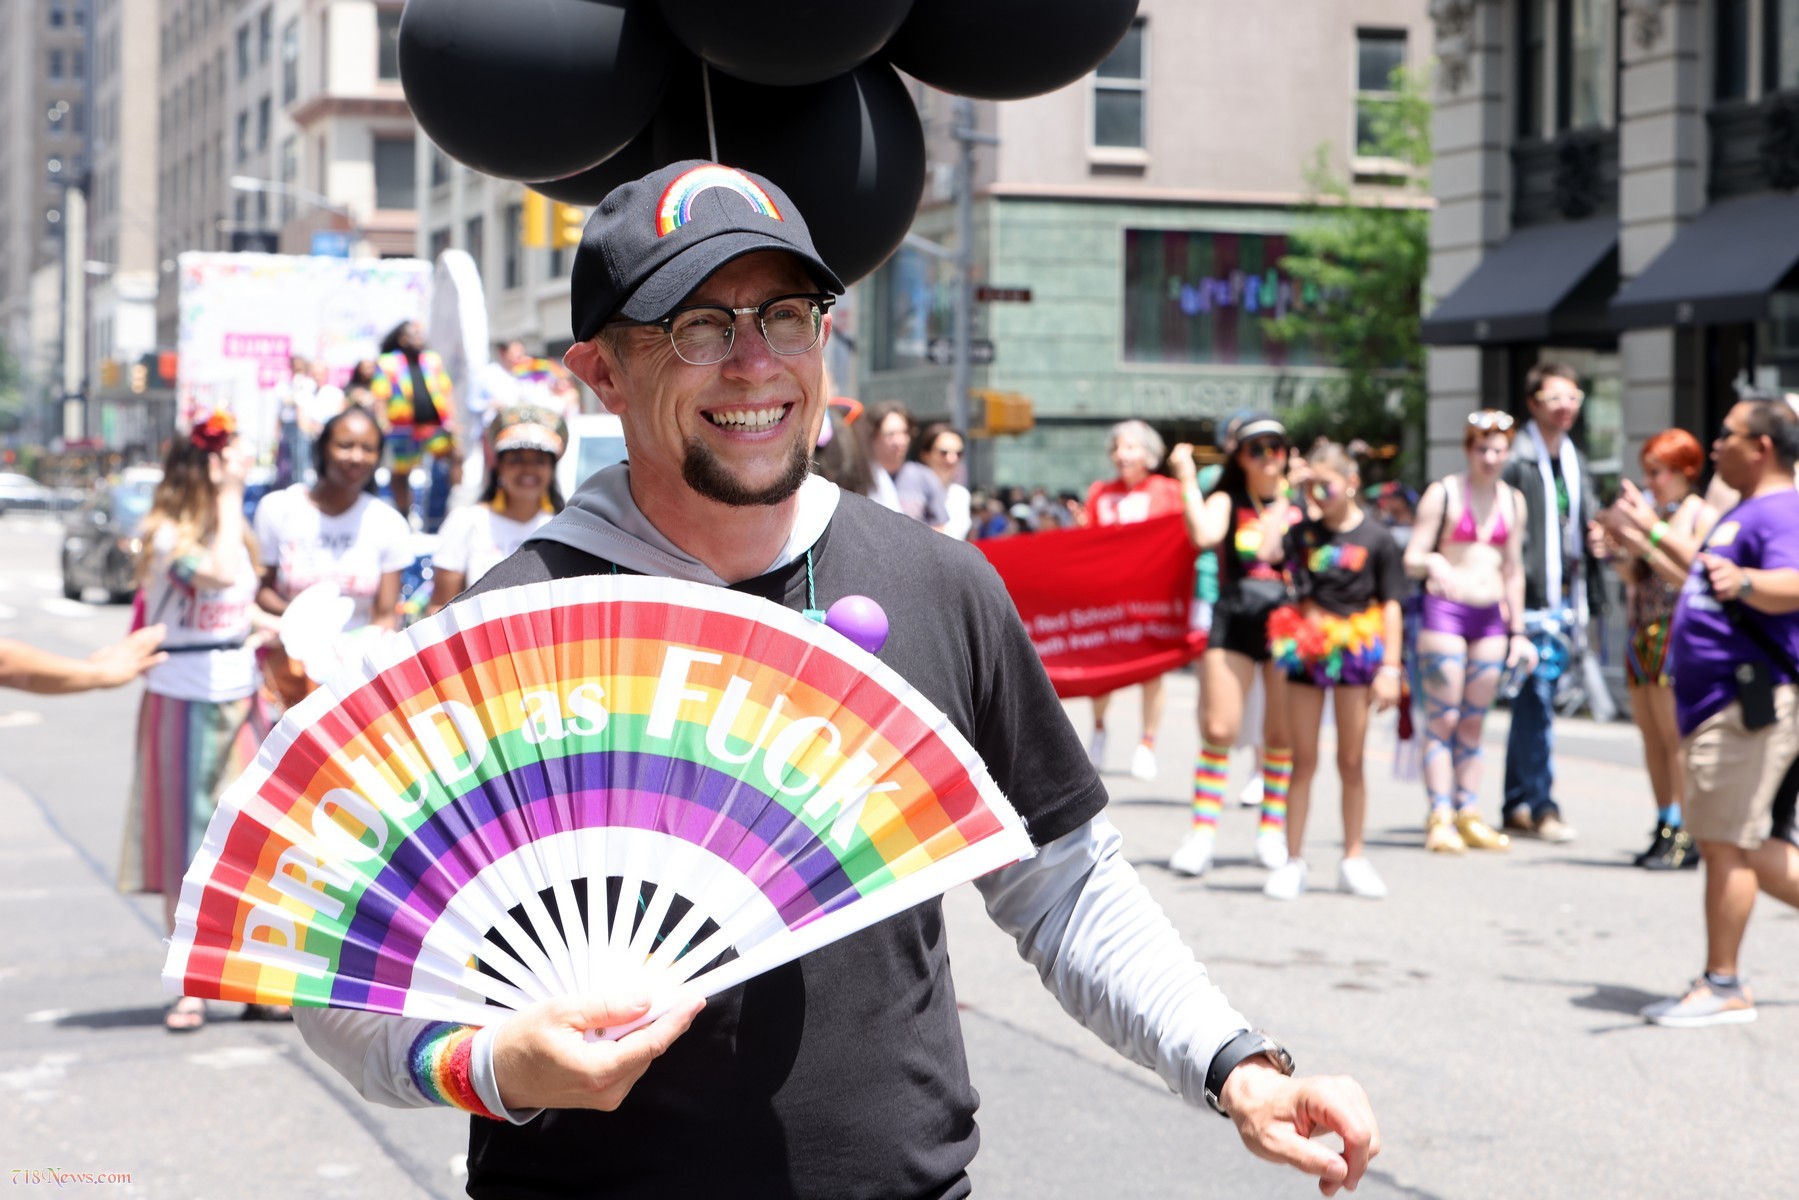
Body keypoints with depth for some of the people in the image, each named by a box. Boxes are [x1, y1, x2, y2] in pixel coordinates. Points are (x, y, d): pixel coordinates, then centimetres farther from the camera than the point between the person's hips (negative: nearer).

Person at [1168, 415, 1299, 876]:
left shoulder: (1301, 503, 9)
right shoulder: (1227, 502, 4)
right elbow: (1204, 534, -17)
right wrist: (1187, 480, -15)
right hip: (1233, 624, -1)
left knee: (1282, 735, 4)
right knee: (1218, 730, -5)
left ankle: (1273, 830, 18)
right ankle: (1202, 834, 0)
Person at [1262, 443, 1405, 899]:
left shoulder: (1375, 538, -2)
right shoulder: (1302, 534, 5)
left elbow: (1390, 606, -2)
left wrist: (1390, 667, -6)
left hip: (1356, 653, -2)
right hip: (1306, 652, 2)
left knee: (1351, 762, 6)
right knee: (1303, 760, 5)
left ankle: (1353, 859, 15)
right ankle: (1293, 859, 9)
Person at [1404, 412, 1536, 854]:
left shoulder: (1513, 501, 12)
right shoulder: (1443, 494, -2)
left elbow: (1513, 570, 18)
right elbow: (1411, 560, -5)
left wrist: (1518, 631, 16)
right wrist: (1433, 563, -28)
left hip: (1491, 617, 5)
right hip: (1444, 610, -5)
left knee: (1474, 721, 6)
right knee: (1443, 718, -8)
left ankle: (1468, 816, 8)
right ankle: (1440, 818, -8)